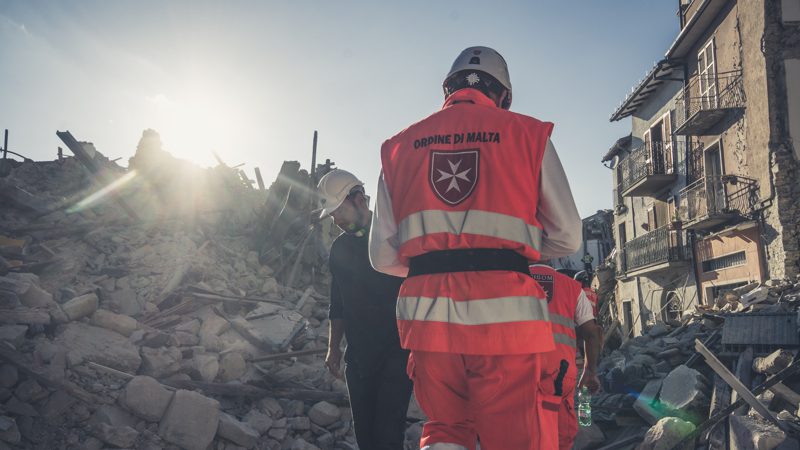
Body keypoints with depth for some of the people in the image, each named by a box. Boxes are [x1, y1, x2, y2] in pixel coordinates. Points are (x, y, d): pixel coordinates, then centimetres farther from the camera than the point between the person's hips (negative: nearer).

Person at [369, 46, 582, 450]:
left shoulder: (400, 146, 14)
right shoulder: (528, 134, 7)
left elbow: (383, 256, 11)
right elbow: (567, 238, 7)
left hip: (429, 313, 3)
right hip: (504, 314, -2)